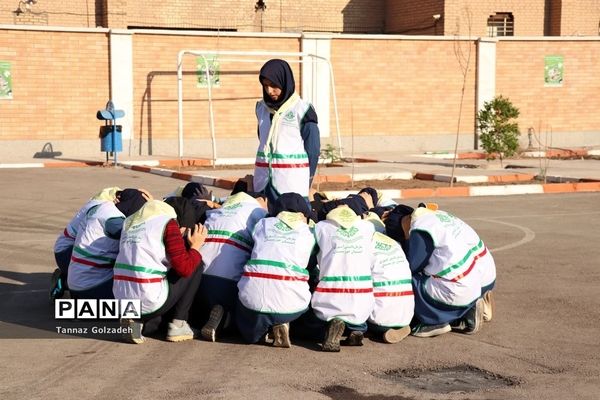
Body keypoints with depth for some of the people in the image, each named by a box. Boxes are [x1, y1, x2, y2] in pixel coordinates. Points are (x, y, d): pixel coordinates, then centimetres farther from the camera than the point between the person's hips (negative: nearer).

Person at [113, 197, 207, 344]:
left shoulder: (131, 222, 18)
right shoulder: (168, 223, -5)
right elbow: (185, 268, -10)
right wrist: (195, 246, 8)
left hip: (122, 300, 7)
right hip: (151, 301, -7)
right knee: (196, 266, 12)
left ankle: (137, 322, 7)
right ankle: (178, 325, 8)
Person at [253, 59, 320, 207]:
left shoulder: (302, 110, -4)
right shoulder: (262, 108, 12)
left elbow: (313, 149, -2)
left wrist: (307, 182, -2)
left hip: (293, 182, -5)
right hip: (264, 179, 5)